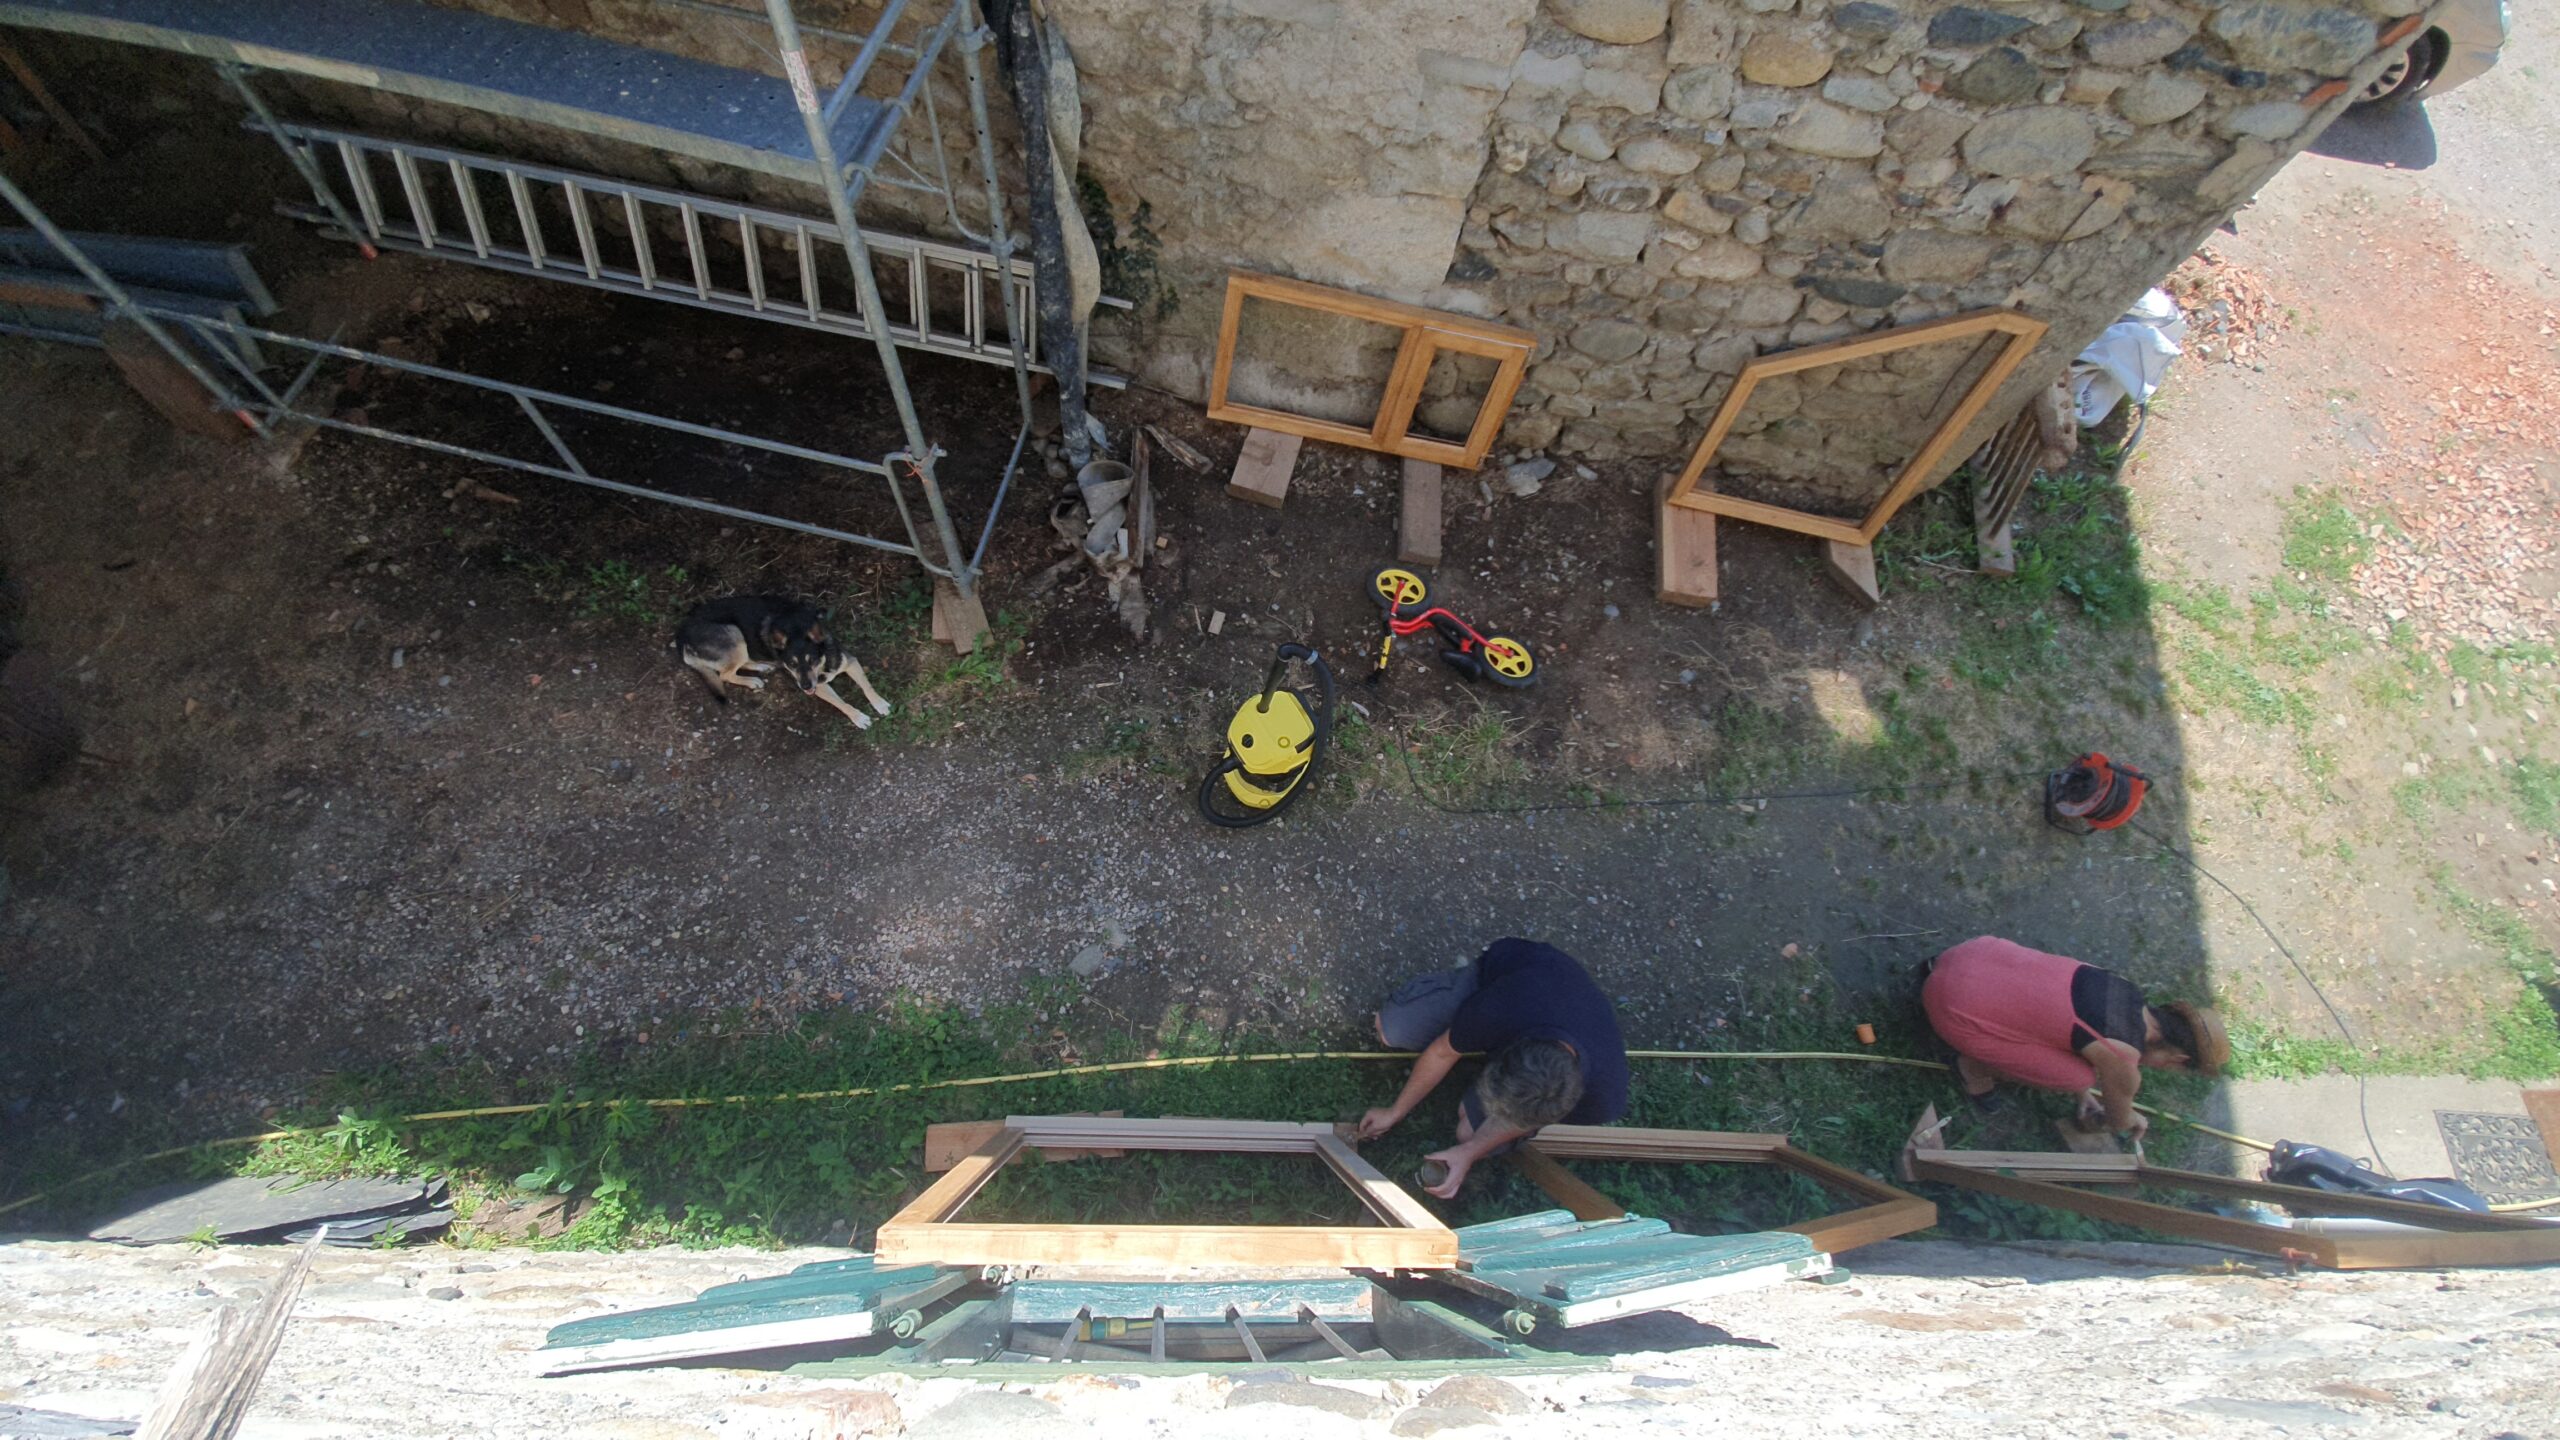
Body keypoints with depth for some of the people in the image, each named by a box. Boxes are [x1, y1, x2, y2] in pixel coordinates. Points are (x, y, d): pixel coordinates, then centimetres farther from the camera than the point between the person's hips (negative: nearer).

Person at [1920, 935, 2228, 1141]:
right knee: (2077, 1074, -3)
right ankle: (1975, 1067, 16)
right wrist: (2132, 1122, 37)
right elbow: (2118, 1117, 14)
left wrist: (2085, 1099, 38)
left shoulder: (2120, 987, 7)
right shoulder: (2123, 1060, -11)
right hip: (1954, 1008, -8)